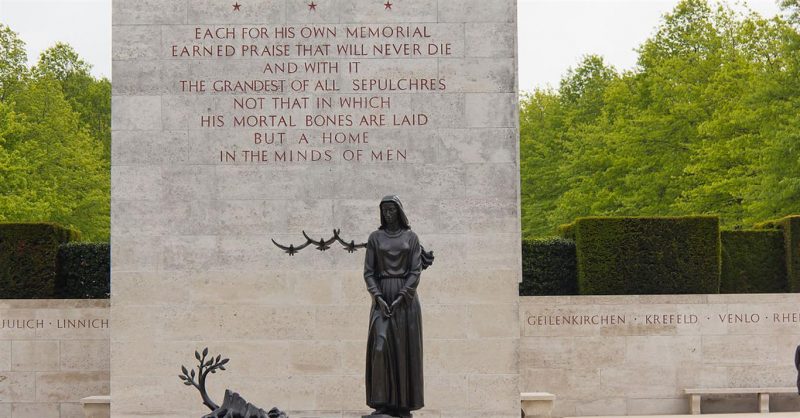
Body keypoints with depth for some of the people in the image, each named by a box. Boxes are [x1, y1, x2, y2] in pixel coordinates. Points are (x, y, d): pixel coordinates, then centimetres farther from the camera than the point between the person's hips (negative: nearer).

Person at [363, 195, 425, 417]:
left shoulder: (411, 237, 6)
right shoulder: (375, 237, 8)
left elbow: (416, 271, -2)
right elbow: (368, 271, 2)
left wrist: (401, 298, -13)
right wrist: (378, 298, -12)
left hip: (406, 296, 0)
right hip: (382, 296, 0)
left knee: (404, 349, -2)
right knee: (381, 346, -12)